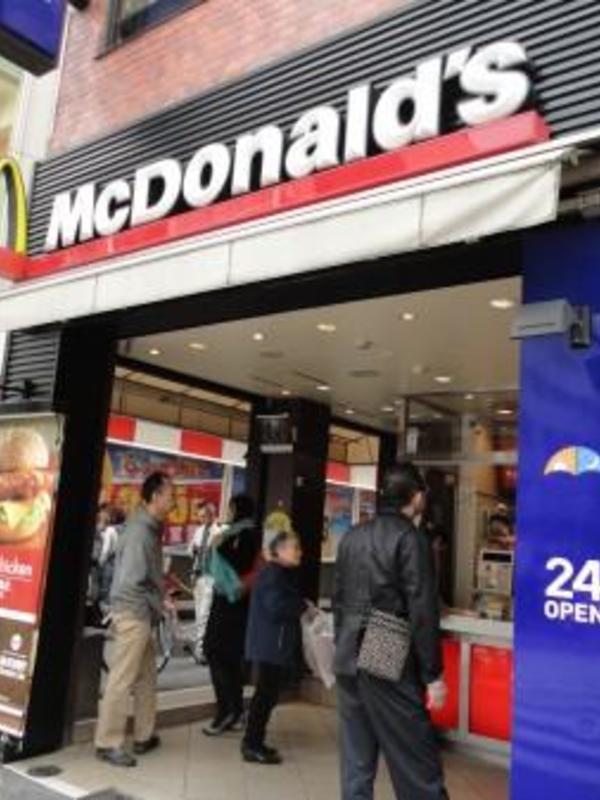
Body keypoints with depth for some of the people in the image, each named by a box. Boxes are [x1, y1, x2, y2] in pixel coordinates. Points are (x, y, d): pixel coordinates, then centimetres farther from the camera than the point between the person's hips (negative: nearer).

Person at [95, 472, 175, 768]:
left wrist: (156, 606, 7)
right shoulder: (140, 531, -20)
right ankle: (108, 744, 10)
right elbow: (132, 581, -23)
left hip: (142, 614, 10)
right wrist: (156, 607, -11)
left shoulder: (150, 527, 10)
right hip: (134, 614, -10)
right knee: (121, 681, -1)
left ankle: (144, 736, 28)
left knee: (146, 678, 17)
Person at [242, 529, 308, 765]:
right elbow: (276, 607, -27)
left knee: (267, 694, 14)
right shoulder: (273, 574, -17)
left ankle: (254, 743, 23)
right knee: (266, 695, -3)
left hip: (275, 645, 10)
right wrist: (303, 607, -15)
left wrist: (300, 607, 0)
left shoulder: (282, 574, 16)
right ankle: (252, 745, 5)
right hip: (270, 645, -10)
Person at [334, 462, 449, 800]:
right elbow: (422, 611, -14)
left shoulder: (352, 537, 10)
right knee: (416, 760, 3)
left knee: (356, 758, 12)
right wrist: (433, 674, -9)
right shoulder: (411, 538, -11)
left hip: (349, 660, 7)